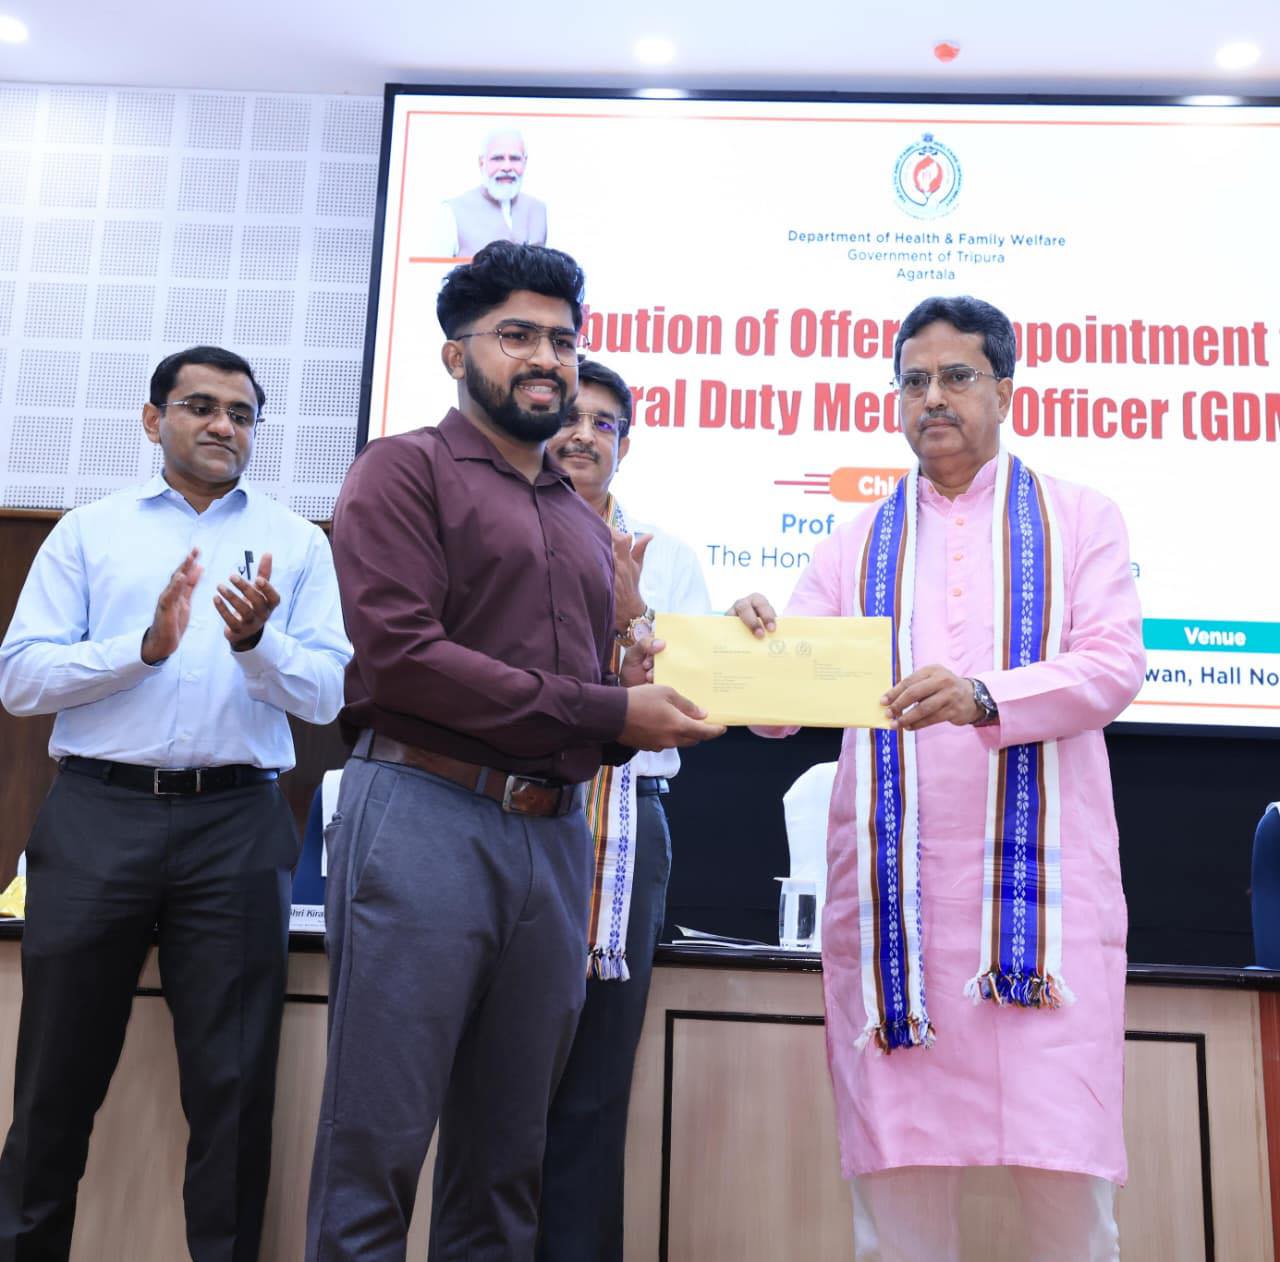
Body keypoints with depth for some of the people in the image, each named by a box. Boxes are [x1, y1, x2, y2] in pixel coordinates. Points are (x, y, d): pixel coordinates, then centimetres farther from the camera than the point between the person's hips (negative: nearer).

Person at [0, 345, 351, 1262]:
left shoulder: (297, 542, 9)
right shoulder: (90, 532, 10)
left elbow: (327, 694, 1)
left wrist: (256, 641, -18)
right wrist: (146, 646, -13)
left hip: (238, 822, 0)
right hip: (98, 813, 1)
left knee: (233, 1082, 6)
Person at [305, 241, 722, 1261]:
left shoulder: (586, 525, 21)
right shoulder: (407, 468, 1)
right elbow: (400, 655, -12)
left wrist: (640, 695, 0)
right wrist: (608, 712, -11)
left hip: (557, 834, 6)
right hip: (426, 817, -6)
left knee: (507, 1157, 13)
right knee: (378, 1145, 1)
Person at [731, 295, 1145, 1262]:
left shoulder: (1078, 519, 12)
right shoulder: (859, 545, 15)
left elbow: (1115, 666, -3)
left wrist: (983, 697, -21)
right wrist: (758, 650, -15)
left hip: (1043, 874, -1)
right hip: (891, 882, 1)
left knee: (1067, 1178, -2)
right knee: (896, 1178, 1)